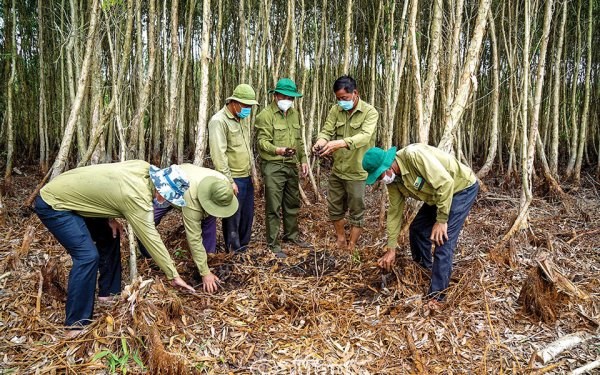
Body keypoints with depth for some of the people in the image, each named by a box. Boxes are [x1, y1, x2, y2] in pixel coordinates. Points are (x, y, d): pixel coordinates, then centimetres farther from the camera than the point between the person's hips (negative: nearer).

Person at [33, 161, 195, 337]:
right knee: (88, 256, -19)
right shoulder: (136, 196, -29)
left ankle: (108, 293, 26)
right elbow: (150, 238, -24)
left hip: (71, 195, 10)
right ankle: (77, 324, -8)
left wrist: (110, 218, -1)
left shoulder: (144, 169, -5)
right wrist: (174, 275, -18)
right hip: (52, 204, -10)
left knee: (109, 237, 14)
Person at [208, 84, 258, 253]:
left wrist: (253, 171, 17)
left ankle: (243, 247, 31)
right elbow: (218, 154, -20)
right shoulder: (219, 121, -15)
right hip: (233, 179, -8)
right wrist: (229, 181, -20)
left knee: (247, 215, 15)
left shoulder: (244, 117, 11)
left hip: (247, 177, 8)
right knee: (233, 218, 3)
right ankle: (234, 252, 17)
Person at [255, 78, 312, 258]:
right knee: (274, 207, -1)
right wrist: (279, 150, -36)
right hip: (273, 167, -7)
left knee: (292, 203, 17)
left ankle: (291, 235, 34)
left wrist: (303, 160, 14)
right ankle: (273, 244, 9)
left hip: (291, 165, 7)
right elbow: (263, 142, -19)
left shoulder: (294, 114, 13)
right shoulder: (265, 115, -11)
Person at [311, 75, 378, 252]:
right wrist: (320, 142, -32)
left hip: (356, 172, -5)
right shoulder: (335, 110, 1)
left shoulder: (370, 112, -14)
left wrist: (340, 143, -46)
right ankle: (341, 240, 40)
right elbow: (326, 131, -7)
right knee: (334, 209, 18)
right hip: (336, 170, 5)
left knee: (356, 212, 8)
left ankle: (351, 247, 25)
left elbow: (365, 137, -30)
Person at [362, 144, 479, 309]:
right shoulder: (392, 179, -7)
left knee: (443, 241, -14)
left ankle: (436, 296, -6)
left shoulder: (414, 155, -34)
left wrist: (441, 220, -27)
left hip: (462, 188, -8)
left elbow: (446, 183, -33)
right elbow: (395, 211, 1)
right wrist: (391, 249, 2)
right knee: (417, 228, 12)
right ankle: (424, 268, 35)